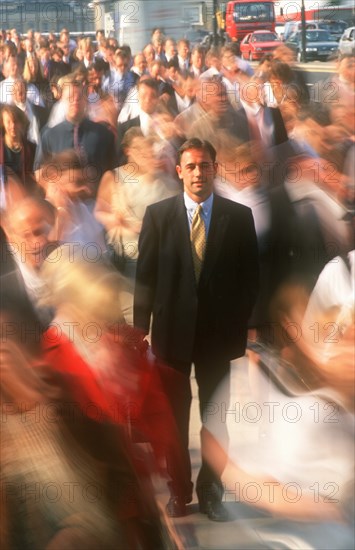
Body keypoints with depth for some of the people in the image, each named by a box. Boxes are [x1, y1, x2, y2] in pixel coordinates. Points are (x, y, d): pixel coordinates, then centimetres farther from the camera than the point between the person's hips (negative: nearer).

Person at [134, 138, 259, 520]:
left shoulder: (239, 216, 0)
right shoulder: (158, 214, 0)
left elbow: (249, 276, 3)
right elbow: (145, 274, -1)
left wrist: (240, 325, -3)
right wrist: (141, 327, -7)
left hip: (218, 331, 0)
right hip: (172, 330, 0)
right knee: (174, 415, 10)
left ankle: (210, 490, 23)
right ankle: (179, 491, 23)